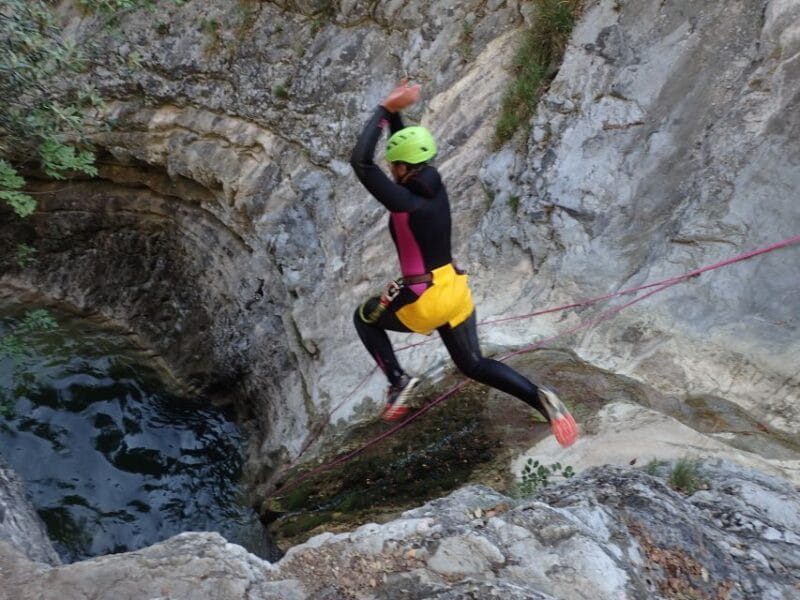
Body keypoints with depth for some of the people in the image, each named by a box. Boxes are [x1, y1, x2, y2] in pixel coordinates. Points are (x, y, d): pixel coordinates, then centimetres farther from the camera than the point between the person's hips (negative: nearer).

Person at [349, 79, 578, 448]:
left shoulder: (405, 203, -20)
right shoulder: (435, 186, 1)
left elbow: (360, 161, -24)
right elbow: (406, 147, 17)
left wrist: (385, 109, -18)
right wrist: (394, 112, 7)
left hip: (423, 299, -7)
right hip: (456, 290, 7)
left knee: (363, 318, 22)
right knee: (474, 365, 16)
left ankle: (398, 380, 10)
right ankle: (540, 398, -5)